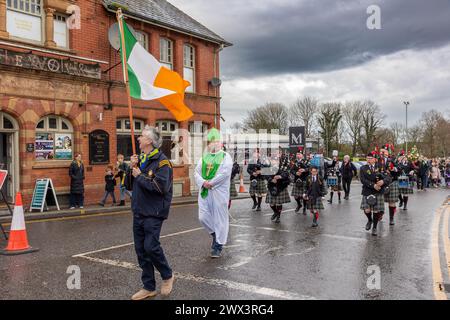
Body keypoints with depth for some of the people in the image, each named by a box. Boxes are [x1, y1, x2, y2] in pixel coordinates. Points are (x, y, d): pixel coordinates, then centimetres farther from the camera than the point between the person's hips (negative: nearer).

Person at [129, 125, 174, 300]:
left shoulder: (161, 161, -13)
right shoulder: (140, 159, 13)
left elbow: (161, 187, -25)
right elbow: (130, 184, 16)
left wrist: (140, 176, -15)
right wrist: (132, 168, -1)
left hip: (153, 213, -8)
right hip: (138, 212, 8)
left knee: (151, 246, -12)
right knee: (141, 250, 9)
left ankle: (168, 275, 15)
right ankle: (149, 288, 20)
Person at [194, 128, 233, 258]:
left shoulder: (225, 156, 0)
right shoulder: (204, 157, 15)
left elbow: (224, 173, -13)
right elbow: (197, 172, 7)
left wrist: (211, 183, -15)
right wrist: (203, 182, -12)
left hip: (219, 192, -5)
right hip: (204, 192, 5)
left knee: (219, 218, 0)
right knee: (203, 217, 2)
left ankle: (218, 246, 12)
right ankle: (216, 235, 29)